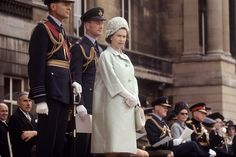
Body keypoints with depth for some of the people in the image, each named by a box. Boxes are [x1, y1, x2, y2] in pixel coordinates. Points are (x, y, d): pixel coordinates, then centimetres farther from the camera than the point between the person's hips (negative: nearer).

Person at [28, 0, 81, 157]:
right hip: (51, 92, -9)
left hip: (64, 94, 9)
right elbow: (36, 65, -13)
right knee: (47, 139, -9)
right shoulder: (42, 28, -5)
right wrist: (39, 98, -20)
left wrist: (72, 82, 6)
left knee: (60, 141, 7)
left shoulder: (62, 31, 21)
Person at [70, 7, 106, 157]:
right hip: (85, 102, -8)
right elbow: (76, 78, -12)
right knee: (83, 140, -8)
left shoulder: (100, 50, 20)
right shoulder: (79, 47, -4)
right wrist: (80, 104, -20)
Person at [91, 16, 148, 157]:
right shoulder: (106, 56, 0)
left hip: (128, 106, 7)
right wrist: (129, 97, -10)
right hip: (113, 104, -7)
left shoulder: (126, 58, 21)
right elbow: (112, 81, -9)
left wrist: (135, 98, 0)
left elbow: (132, 80, 17)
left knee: (124, 144, 0)